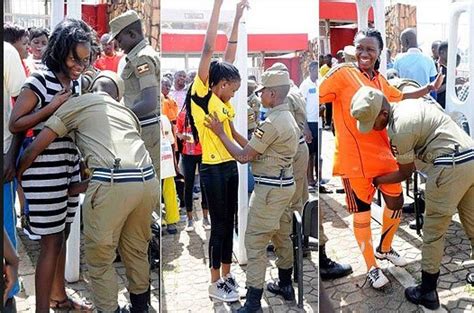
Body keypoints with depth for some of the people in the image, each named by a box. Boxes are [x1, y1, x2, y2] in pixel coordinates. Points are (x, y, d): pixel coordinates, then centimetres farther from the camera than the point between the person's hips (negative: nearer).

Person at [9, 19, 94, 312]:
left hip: (70, 169, 7)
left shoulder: (77, 82, 9)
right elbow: (15, 124, -12)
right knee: (51, 242, -2)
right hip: (45, 172, -7)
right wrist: (53, 105, -18)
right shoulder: (40, 80, -12)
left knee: (61, 235, 19)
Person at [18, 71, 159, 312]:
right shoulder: (127, 113, 30)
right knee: (136, 250, 26)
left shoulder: (78, 103, 15)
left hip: (112, 184, -6)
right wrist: (71, 189, 34)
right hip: (147, 180, 6)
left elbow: (34, 149, 12)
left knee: (100, 259, 14)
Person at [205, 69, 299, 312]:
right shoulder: (289, 118, 11)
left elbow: (243, 157, -16)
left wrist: (220, 133, -7)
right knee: (282, 237, 20)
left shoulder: (272, 123, -21)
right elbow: (255, 148, 14)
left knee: (255, 243, -4)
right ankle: (285, 285, 35)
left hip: (269, 189, -10)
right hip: (285, 185, 10)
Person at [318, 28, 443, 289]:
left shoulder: (380, 81, 12)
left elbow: (401, 96, 30)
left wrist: (430, 88, 28)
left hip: (382, 153, 7)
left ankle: (385, 249, 43)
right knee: (362, 213, 5)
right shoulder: (342, 74, -9)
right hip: (353, 158, -7)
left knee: (396, 203, 17)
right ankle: (371, 268, 24)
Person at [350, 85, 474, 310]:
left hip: (451, 167, -9)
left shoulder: (399, 128, -13)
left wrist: (375, 180, 13)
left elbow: (405, 173, 1)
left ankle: (427, 292, 13)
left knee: (434, 231, 4)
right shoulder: (407, 105, 14)